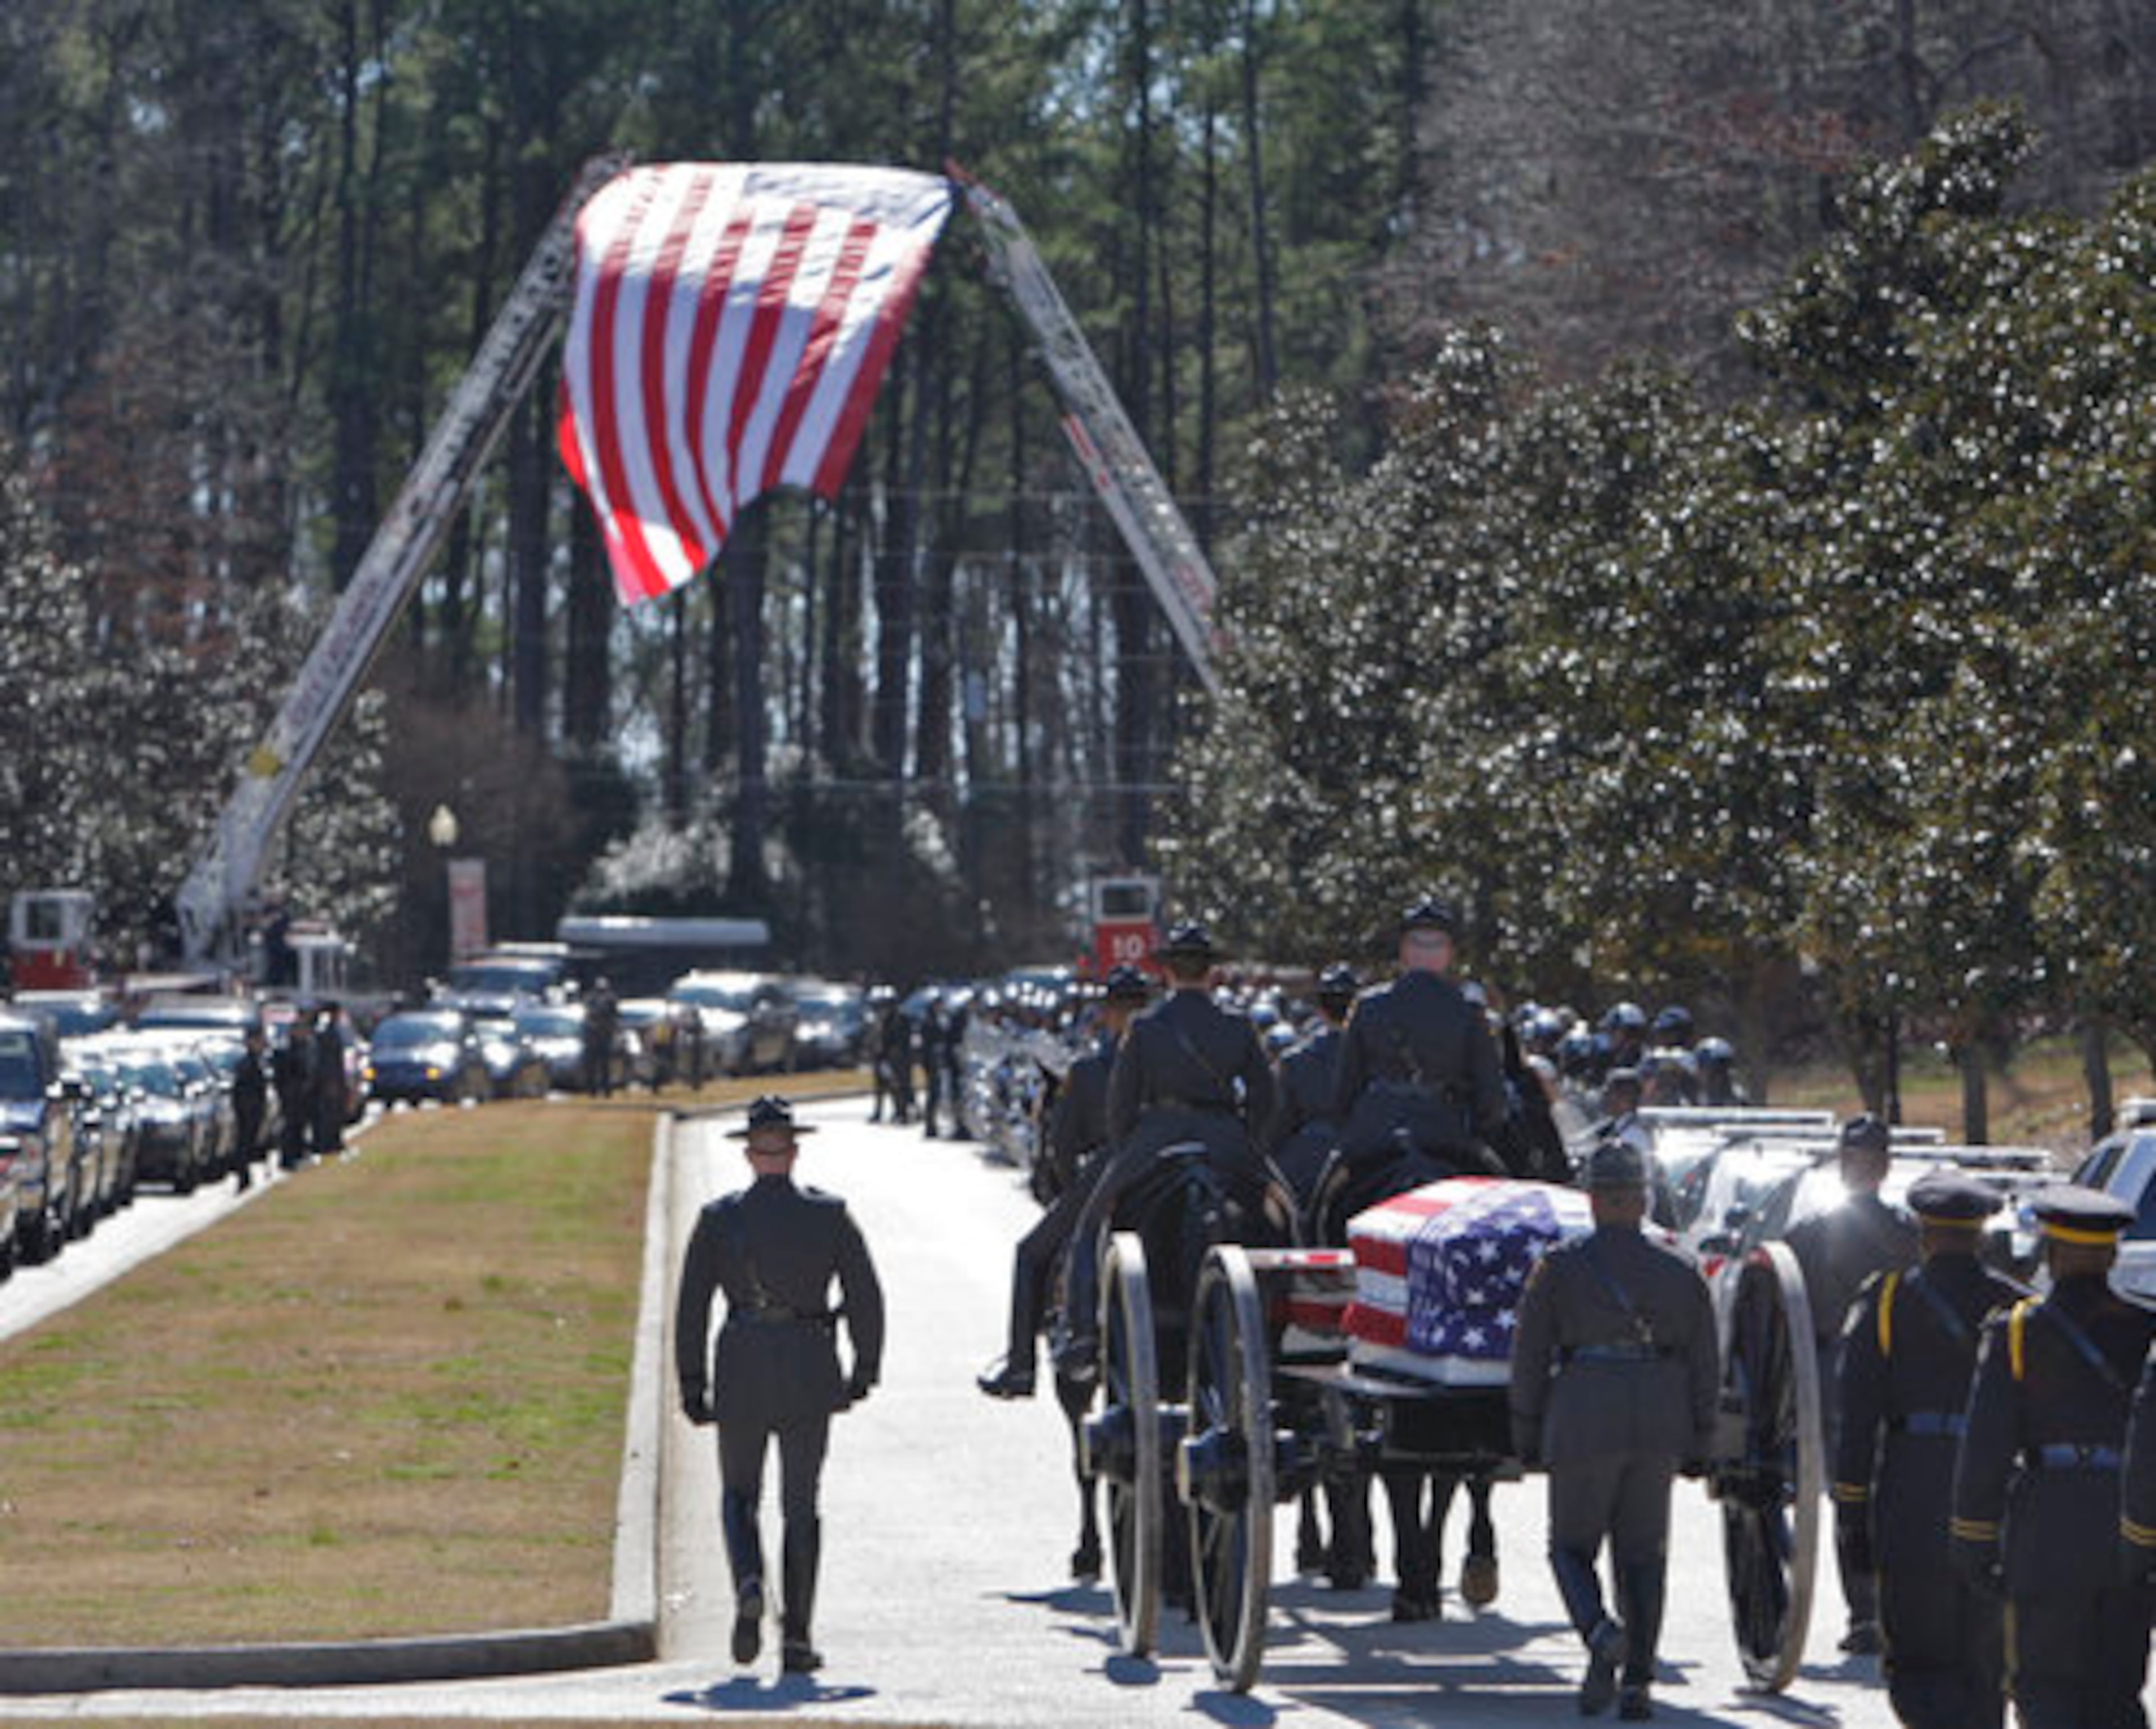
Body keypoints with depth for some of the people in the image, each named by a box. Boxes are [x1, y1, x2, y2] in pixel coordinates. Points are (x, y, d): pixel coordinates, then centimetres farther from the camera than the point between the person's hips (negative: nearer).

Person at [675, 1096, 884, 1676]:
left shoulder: (718, 1218, -1)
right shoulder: (828, 1215, -2)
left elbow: (691, 1306, -2)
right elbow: (866, 1297, -1)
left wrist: (692, 1387, 4)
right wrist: (865, 1368, 12)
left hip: (741, 1369, 0)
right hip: (810, 1369, 0)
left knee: (739, 1492, 17)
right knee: (801, 1506, 10)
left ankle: (749, 1585, -12)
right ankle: (796, 1638, 6)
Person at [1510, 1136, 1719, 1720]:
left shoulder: (1559, 1267, -2)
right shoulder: (1680, 1271, 6)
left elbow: (1530, 1354, 0)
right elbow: (1704, 1364, 7)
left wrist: (1526, 1430, 8)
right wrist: (1699, 1441, 13)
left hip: (1584, 1420, -2)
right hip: (1659, 1425, 2)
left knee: (1572, 1546, 10)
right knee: (1643, 1554, 11)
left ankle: (1601, 1632, -19)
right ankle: (1638, 1682, 4)